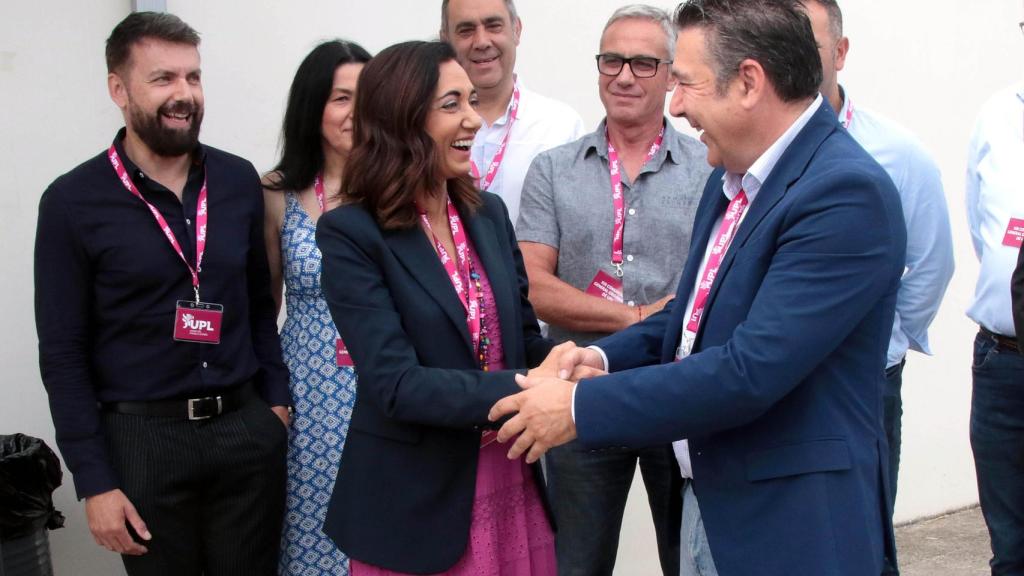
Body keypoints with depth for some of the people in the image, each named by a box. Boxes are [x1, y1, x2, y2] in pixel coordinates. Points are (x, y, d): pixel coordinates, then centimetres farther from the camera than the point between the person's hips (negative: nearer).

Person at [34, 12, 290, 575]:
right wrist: (94, 481, -9)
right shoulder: (73, 202, -6)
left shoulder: (239, 180, 4)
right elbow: (63, 353, -5)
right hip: (142, 439, -3)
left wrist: (275, 398, 5)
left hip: (247, 428, 3)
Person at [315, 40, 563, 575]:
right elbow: (395, 383, -20)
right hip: (415, 498, -5)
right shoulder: (351, 233, -14)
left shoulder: (488, 212, 5)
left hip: (511, 479, 5)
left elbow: (523, 334, 10)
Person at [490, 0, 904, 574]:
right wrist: (606, 355, -1)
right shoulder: (732, 176, 6)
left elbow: (751, 370, -27)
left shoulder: (848, 192, -22)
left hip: (793, 526, -8)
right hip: (709, 500, 8)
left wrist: (581, 407, -22)